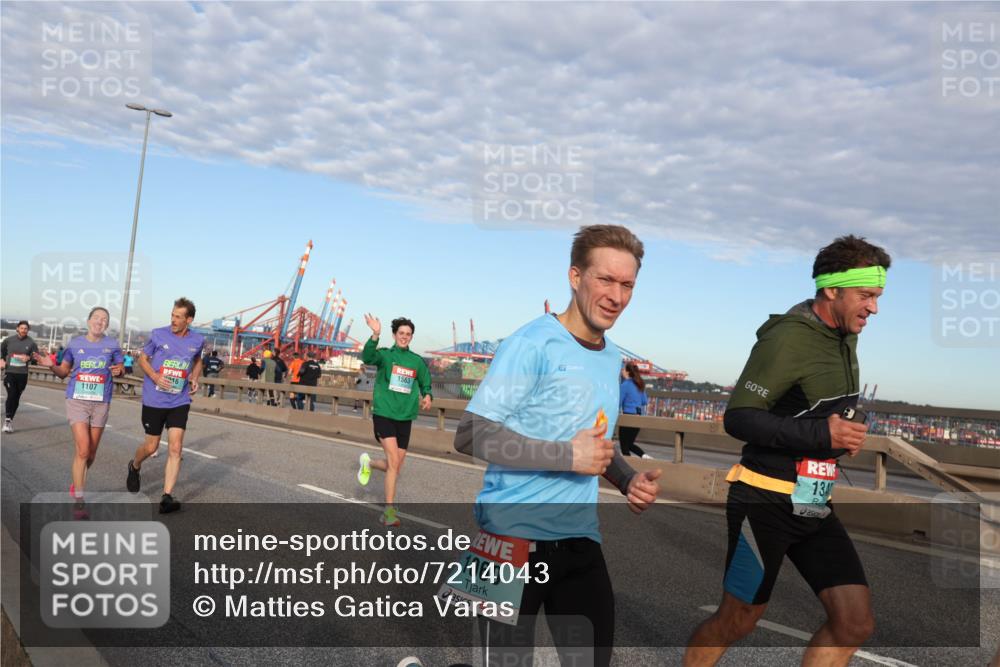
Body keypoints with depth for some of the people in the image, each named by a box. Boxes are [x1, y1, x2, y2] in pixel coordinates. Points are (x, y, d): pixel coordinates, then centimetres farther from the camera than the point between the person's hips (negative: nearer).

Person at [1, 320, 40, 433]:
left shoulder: (31, 342, -1)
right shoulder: (8, 340, 2)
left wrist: (29, 357, -18)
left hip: (22, 374, 1)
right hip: (9, 372, -1)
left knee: (16, 398, 8)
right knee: (11, 396, -14)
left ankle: (9, 420, 21)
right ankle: (7, 419, -4)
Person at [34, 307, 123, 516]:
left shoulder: (112, 345, 2)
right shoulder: (75, 343, 3)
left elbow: (121, 367, 8)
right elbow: (64, 371, 10)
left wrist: (119, 369, -15)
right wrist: (51, 365, -10)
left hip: (101, 403, 2)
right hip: (77, 401, -2)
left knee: (91, 453, 12)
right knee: (82, 451, -13)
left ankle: (76, 483, 40)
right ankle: (78, 501, -4)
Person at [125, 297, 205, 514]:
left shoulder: (197, 340, -1)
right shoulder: (158, 335, -7)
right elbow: (143, 358, 4)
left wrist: (195, 379, 1)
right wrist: (156, 377, -14)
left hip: (180, 402, 1)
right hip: (153, 400, -1)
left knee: (175, 448, -9)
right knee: (151, 446, 11)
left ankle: (167, 498, -5)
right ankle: (134, 467, 46)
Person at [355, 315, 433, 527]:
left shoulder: (417, 361, 8)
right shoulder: (385, 354, -3)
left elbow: (425, 384, 18)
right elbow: (367, 357, -24)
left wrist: (427, 396, -5)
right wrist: (375, 335, -40)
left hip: (405, 417, 4)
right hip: (383, 414, -4)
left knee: (396, 468, 8)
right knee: (394, 461, -15)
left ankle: (369, 463, 39)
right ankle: (390, 509, -1)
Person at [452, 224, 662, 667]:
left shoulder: (613, 358, 11)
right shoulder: (533, 344, -14)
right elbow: (471, 435, -20)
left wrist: (630, 480, 5)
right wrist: (569, 456, -21)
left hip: (580, 538, 7)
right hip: (516, 535, -7)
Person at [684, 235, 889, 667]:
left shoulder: (846, 338, 11)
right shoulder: (788, 338, -17)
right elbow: (737, 418, -20)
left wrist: (846, 435, 10)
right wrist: (821, 434, -24)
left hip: (815, 506, 8)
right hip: (766, 502, -8)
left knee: (856, 624, 2)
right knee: (737, 621, 5)